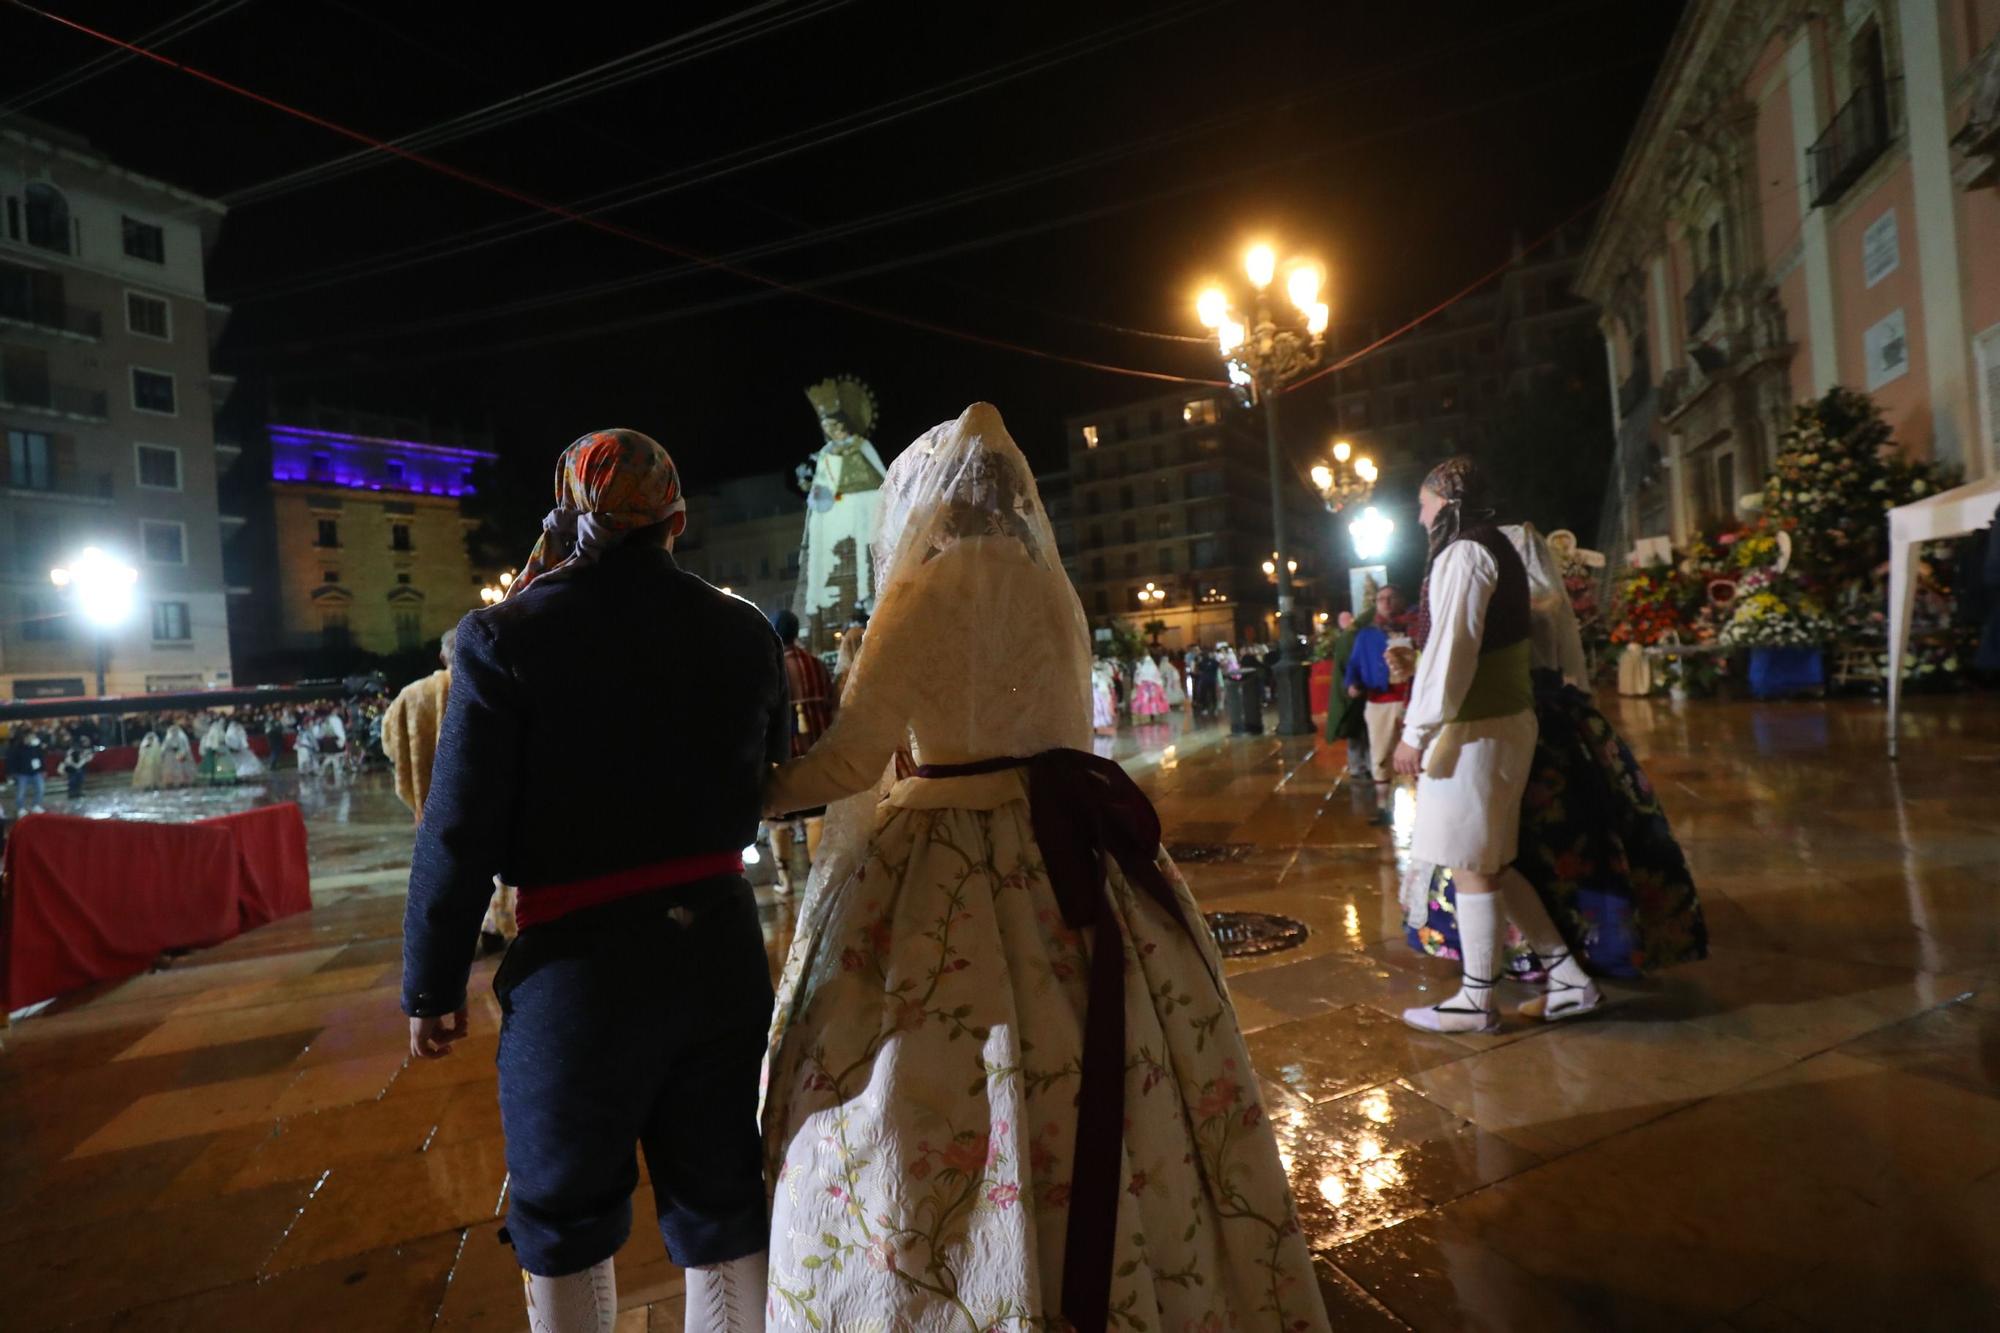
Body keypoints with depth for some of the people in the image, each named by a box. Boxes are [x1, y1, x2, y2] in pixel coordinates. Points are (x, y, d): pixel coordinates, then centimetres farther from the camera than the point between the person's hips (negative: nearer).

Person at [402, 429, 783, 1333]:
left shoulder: (504, 636, -11)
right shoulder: (743, 631, -3)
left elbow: (459, 832, -10)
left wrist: (432, 988, 1)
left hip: (580, 962, -2)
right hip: (720, 948, 3)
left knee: (565, 1223, 21)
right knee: (724, 1210, 18)